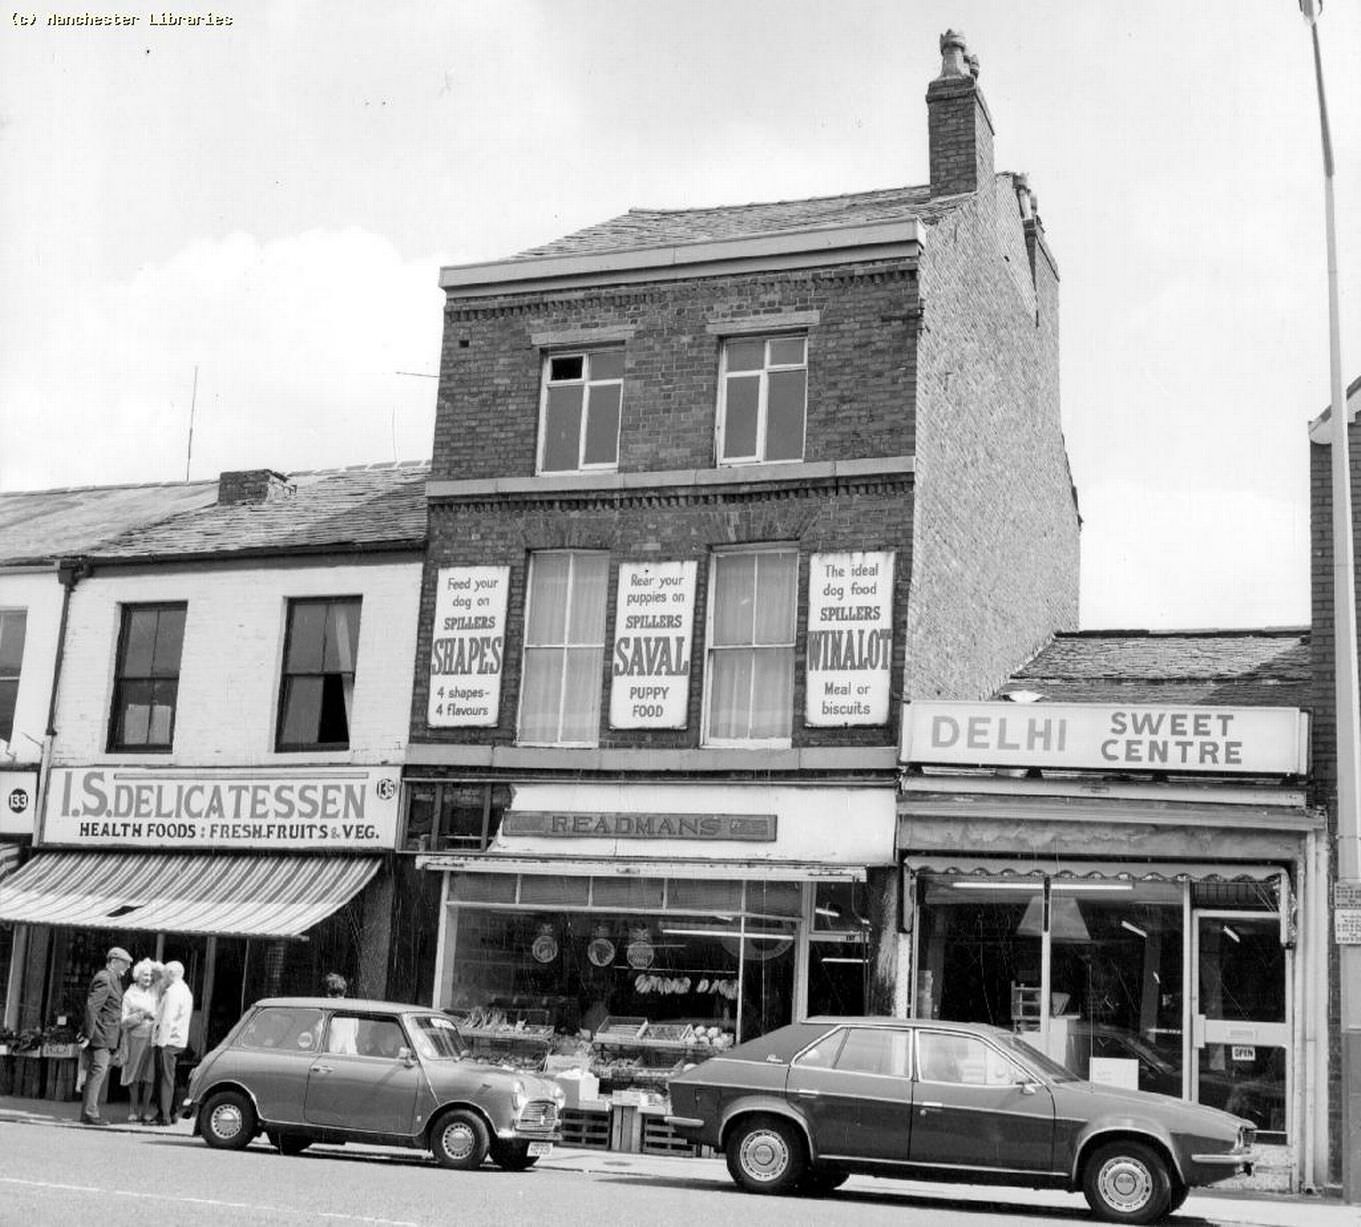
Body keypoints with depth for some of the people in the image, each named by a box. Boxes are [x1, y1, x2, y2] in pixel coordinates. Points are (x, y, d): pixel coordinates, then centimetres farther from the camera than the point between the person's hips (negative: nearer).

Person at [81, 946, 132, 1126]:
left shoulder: (114, 979, 18)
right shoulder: (104, 979, -14)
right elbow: (91, 1006, -20)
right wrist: (89, 1034, -21)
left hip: (109, 1037, 10)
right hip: (101, 1036, -10)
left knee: (100, 1073, 11)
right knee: (98, 1071, -11)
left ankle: (88, 1111, 15)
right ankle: (90, 1112, -10)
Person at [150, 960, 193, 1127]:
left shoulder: (173, 992, -15)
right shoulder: (185, 990, 17)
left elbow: (167, 1020, -20)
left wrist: (161, 1041, -20)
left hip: (168, 1040, -10)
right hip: (179, 1040, 10)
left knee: (165, 1078, -8)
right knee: (167, 1078, 15)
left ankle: (164, 1116, -8)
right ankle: (170, 1114, 18)